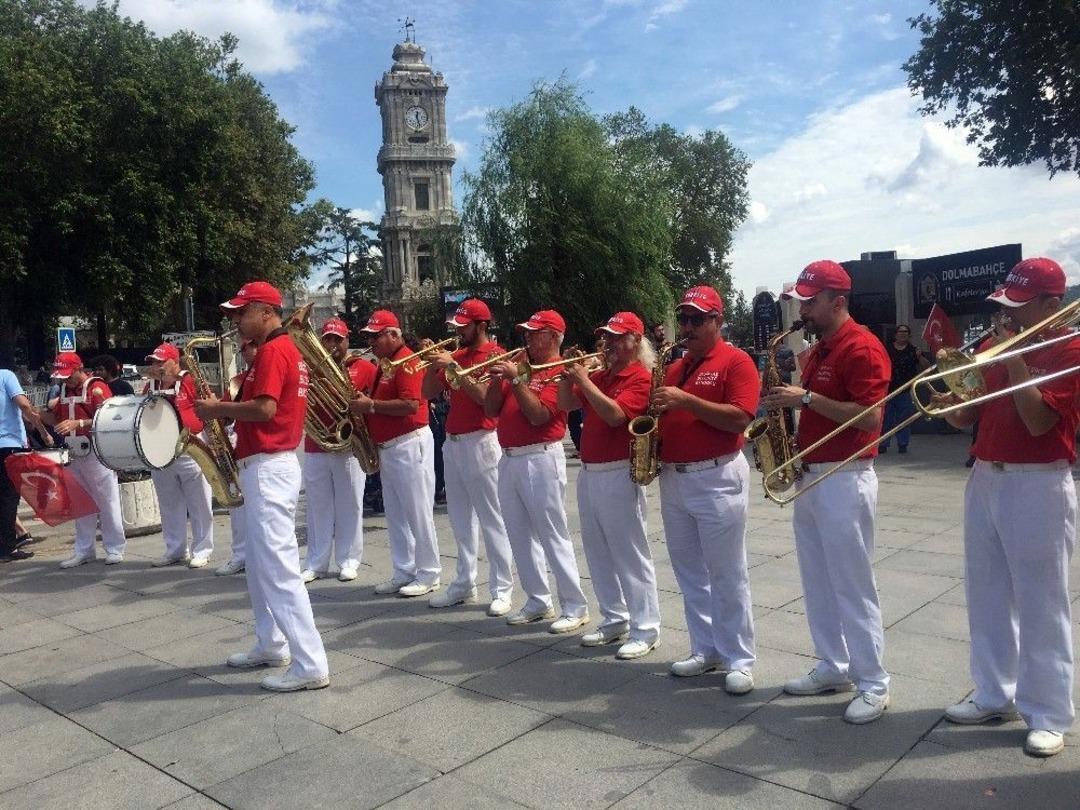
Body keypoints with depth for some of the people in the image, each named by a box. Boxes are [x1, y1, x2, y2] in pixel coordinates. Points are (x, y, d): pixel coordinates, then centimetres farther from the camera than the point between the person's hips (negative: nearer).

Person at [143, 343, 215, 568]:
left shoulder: (190, 382, -7)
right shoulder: (150, 386, 11)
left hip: (190, 450, -6)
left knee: (199, 505, 1)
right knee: (169, 506, 13)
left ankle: (202, 550, 9)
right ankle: (175, 550, 23)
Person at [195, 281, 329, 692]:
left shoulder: (272, 350, -14)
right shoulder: (285, 349, 18)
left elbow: (264, 409, -25)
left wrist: (217, 409, -11)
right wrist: (226, 405, 7)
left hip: (268, 469, -11)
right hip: (267, 466, 11)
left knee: (279, 569, -9)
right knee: (260, 563, 19)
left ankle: (311, 665, -5)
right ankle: (271, 645, 30)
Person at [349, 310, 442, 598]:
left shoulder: (407, 361, -12)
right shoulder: (385, 365, 17)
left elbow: (410, 404, -23)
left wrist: (371, 405, -17)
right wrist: (363, 405, 6)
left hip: (410, 445, -10)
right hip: (387, 447, 10)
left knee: (418, 512, -3)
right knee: (395, 515, 12)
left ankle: (429, 574, 6)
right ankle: (404, 572, 21)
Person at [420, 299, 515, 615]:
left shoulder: (495, 354, -6)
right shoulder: (455, 356, 15)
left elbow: (484, 396, -20)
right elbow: (428, 393, 13)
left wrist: (453, 366, -20)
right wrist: (434, 363, -3)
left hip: (480, 444, -8)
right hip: (452, 443, 8)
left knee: (491, 520, -3)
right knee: (461, 519, 12)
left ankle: (502, 590, 3)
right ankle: (464, 584, 21)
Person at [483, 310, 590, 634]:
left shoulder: (558, 371, -8)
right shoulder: (520, 366, 14)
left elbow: (539, 416, -20)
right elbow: (491, 409, 11)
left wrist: (515, 379, -18)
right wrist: (498, 376, -3)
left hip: (540, 459, -8)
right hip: (509, 460, 8)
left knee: (553, 536, -4)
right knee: (520, 535, 12)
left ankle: (575, 607, 5)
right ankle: (538, 601, 23)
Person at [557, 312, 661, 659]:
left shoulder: (640, 377, -9)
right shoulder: (599, 376, 13)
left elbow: (615, 414, -23)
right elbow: (566, 404, 14)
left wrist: (583, 380, -19)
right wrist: (569, 373, 0)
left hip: (619, 475, -8)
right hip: (589, 473, 8)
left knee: (631, 554, -3)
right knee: (598, 552, 14)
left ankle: (646, 630, 6)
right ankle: (615, 620, 25)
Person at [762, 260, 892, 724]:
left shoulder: (862, 347, -14)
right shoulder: (818, 350, 15)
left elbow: (869, 417, -22)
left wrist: (805, 397, -22)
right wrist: (787, 404, 3)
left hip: (845, 479, -9)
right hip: (809, 475, 9)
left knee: (853, 585, -2)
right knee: (817, 582, 14)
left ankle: (873, 684, 11)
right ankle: (833, 667, 26)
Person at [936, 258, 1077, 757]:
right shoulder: (995, 348, 10)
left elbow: (1038, 421, -19)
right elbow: (965, 418, 10)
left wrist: (1014, 361, -16)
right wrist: (952, 403, -11)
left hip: (1039, 488, -6)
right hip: (984, 480, 7)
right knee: (986, 596, 13)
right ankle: (993, 695, 26)